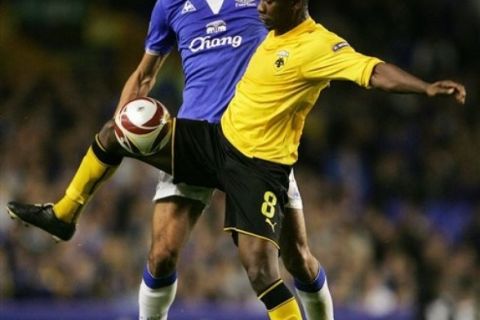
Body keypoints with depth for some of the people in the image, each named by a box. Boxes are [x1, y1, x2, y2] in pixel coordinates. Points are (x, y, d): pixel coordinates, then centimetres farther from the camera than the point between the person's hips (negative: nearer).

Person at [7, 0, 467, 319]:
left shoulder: (318, 46, -21)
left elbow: (373, 71, -34)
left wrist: (426, 87, -49)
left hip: (260, 165, -8)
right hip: (218, 139, 8)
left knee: (260, 265, -22)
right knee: (117, 132, 8)